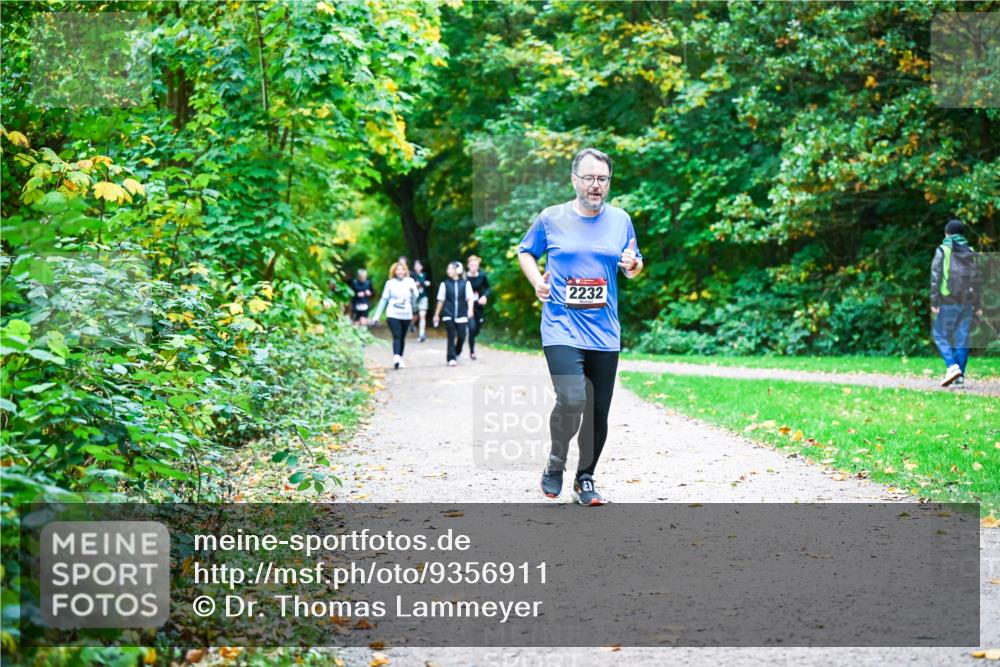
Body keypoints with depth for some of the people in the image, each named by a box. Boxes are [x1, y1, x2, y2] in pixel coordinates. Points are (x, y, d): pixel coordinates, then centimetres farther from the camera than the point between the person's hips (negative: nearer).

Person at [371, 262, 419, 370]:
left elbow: (414, 299, 2)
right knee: (397, 336, -16)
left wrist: (413, 291, -19)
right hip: (393, 315, -2)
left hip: (406, 315, 2)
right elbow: (384, 300, 5)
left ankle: (400, 359, 20)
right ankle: (396, 358, -29)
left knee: (402, 337, 9)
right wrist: (377, 316, 5)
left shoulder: (410, 282, 4)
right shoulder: (390, 283, 1)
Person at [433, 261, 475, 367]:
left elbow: (470, 298, -2)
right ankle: (451, 358, 0)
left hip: (461, 315, 0)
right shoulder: (445, 284, 3)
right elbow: (441, 300, 8)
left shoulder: (465, 283, 1)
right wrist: (436, 315, 11)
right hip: (449, 315, 0)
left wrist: (470, 309, -19)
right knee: (451, 337, -6)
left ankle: (457, 353, 28)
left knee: (461, 336, 1)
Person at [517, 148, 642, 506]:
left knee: (598, 411, 6)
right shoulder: (551, 218, 0)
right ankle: (555, 463, 7)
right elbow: (525, 251, 15)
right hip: (562, 327, -3)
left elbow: (634, 268, 17)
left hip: (604, 332, 3)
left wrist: (632, 264, -7)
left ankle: (585, 479, 25)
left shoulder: (620, 220, 7)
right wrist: (537, 281, -3)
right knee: (571, 401, -21)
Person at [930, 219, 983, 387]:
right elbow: (976, 280, 9)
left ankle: (952, 367, -14)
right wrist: (977, 305, 13)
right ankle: (960, 375, 4)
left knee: (941, 335, 4)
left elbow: (936, 277, -9)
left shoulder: (943, 250, -2)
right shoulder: (971, 253, 11)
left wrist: (934, 302, -9)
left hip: (949, 301, -4)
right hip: (967, 302, 4)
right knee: (962, 337, 6)